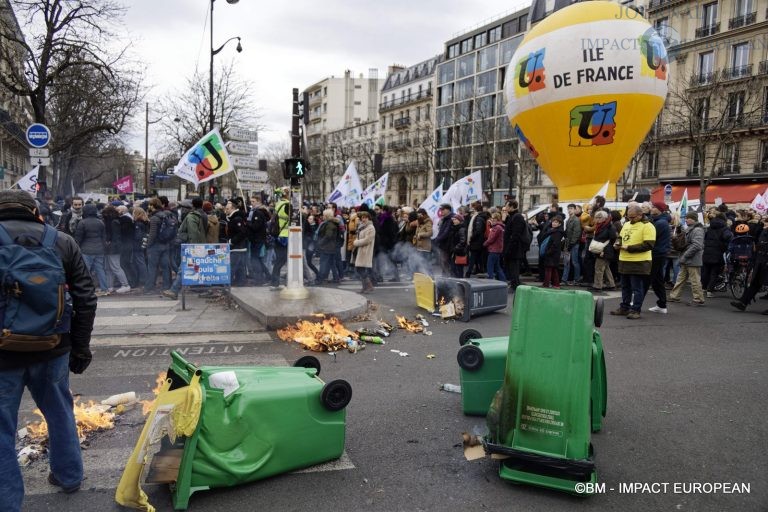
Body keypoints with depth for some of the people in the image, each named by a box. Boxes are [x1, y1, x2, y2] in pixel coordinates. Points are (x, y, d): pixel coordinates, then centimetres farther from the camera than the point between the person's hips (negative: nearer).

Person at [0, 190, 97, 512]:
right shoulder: (62, 242, 2)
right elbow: (86, 300, 2)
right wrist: (80, 348, 10)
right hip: (51, 349, 3)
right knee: (60, 413, 22)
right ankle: (69, 476, 37)